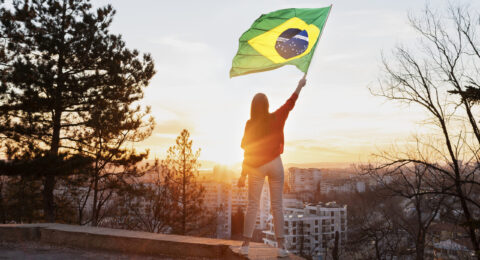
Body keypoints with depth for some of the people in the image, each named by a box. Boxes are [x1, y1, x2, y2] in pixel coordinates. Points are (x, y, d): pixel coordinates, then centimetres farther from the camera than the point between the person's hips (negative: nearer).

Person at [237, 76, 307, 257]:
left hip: (256, 167, 0)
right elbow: (290, 103, 10)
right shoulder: (276, 118, -5)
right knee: (277, 205, 5)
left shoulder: (250, 124, -8)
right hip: (274, 164, 1)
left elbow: (247, 150, -7)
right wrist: (300, 86, 26)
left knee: (252, 206, 5)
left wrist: (243, 174, -1)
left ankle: (245, 245, 5)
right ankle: (281, 246, 6)